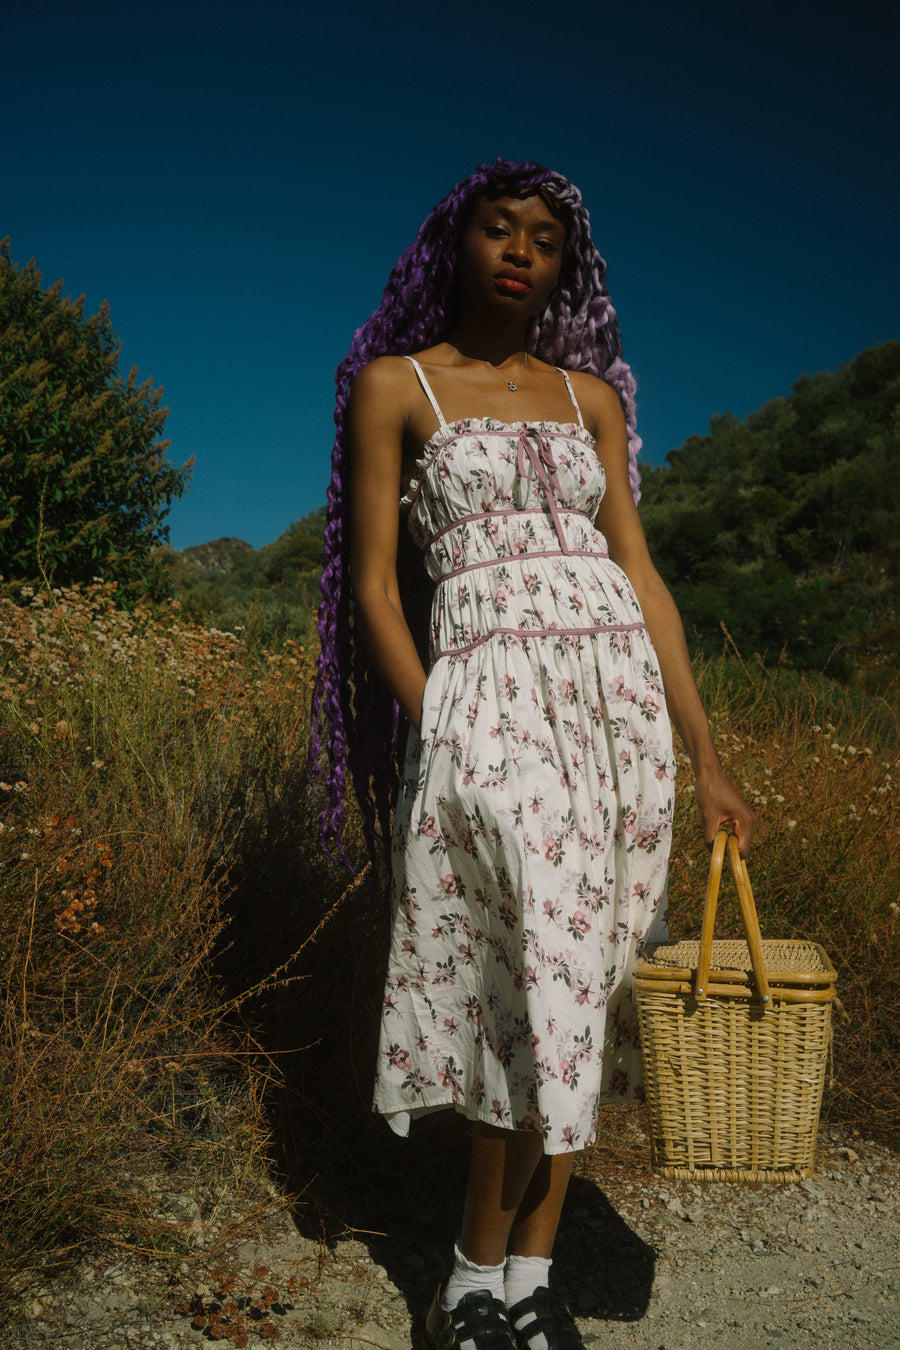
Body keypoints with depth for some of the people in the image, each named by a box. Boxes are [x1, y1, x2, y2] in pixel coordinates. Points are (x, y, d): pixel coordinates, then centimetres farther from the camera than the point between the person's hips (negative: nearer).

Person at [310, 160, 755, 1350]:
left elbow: (639, 571, 12)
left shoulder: (593, 395, 16)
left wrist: (705, 754, 8)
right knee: (550, 976, -12)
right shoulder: (395, 384, 6)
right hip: (491, 694, -4)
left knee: (581, 980, 4)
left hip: (620, 696, 4)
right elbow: (374, 585, 2)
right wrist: (437, 737, -9)